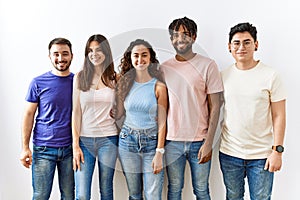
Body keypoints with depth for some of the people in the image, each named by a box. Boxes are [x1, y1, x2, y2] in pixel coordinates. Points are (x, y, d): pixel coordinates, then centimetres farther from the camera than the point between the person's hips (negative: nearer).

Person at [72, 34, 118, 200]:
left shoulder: (115, 79, 5)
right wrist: (75, 145, -4)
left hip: (108, 139, 0)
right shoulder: (80, 77, 3)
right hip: (84, 139, 0)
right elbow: (76, 112, 1)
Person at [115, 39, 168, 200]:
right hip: (128, 140, 3)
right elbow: (118, 113, 10)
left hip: (152, 142, -2)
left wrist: (159, 153, -10)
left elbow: (162, 122, -6)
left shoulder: (159, 86, -6)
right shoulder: (124, 83, 3)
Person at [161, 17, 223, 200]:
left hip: (200, 141, -2)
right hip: (172, 141, 2)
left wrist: (209, 143, -10)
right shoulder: (164, 68, 5)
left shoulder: (207, 65, -4)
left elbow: (215, 107, -5)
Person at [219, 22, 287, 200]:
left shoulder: (270, 75, -5)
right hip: (229, 153, 3)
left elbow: (278, 116, -5)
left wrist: (277, 150, -10)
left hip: (261, 155, -2)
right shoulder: (224, 76, 2)